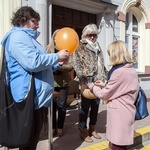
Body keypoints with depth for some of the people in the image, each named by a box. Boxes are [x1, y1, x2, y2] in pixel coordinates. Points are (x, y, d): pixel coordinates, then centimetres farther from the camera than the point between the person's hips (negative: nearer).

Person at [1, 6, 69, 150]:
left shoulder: (26, 37, 22)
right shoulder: (18, 36, -13)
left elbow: (40, 63, 26)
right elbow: (33, 62, -27)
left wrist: (58, 62, 12)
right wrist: (57, 56, -14)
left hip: (35, 95, 11)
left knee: (34, 134, 21)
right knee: (30, 137, 2)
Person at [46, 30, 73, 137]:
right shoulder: (48, 49, 4)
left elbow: (71, 66, -10)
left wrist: (59, 66, -23)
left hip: (63, 82, 0)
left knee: (61, 105, 8)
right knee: (52, 105, 8)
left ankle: (60, 127, 25)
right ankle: (53, 127, 25)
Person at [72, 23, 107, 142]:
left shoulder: (97, 47, 20)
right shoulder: (80, 47, -1)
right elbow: (76, 63, -11)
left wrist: (105, 76, 18)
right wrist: (83, 79, -20)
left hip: (98, 80, 7)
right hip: (87, 80, -6)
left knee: (95, 105, 12)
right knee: (85, 105, 0)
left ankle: (92, 128, 27)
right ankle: (83, 130, 15)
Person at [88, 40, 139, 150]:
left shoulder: (119, 72, -21)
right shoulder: (132, 70, 6)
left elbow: (104, 95, -12)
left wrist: (93, 87, 6)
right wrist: (105, 85, 15)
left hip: (119, 115, -9)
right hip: (126, 113, 9)